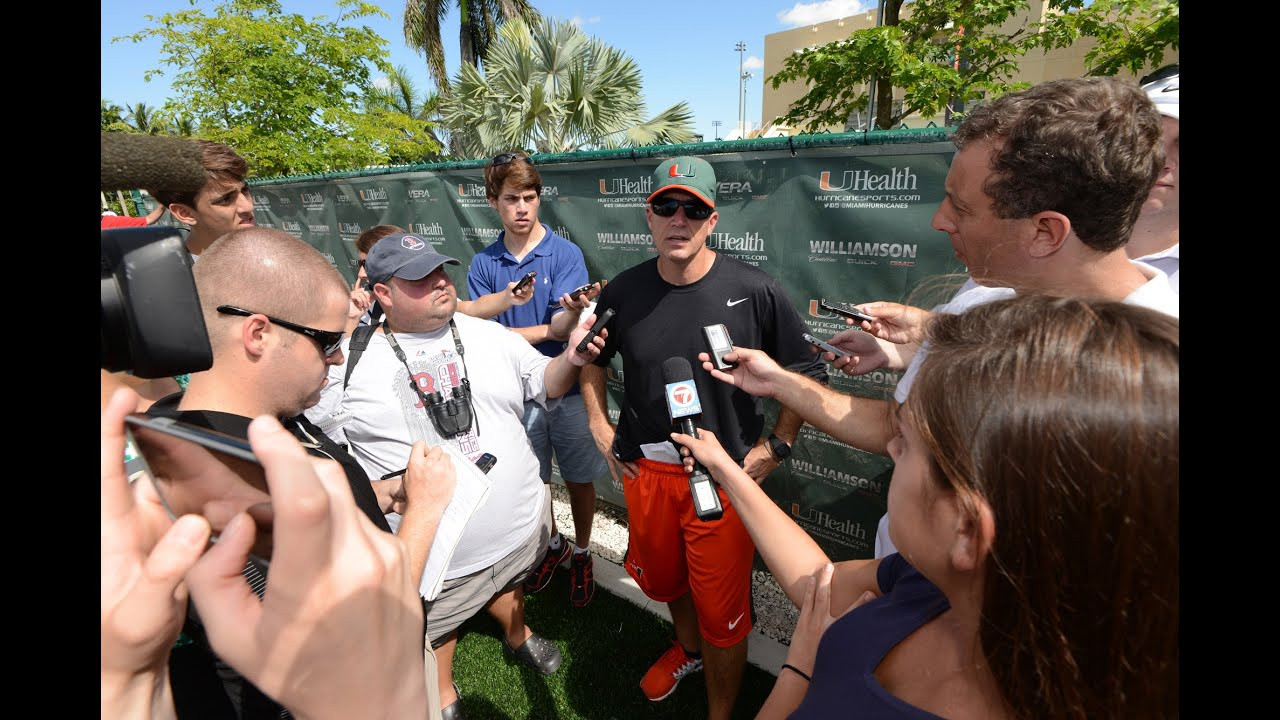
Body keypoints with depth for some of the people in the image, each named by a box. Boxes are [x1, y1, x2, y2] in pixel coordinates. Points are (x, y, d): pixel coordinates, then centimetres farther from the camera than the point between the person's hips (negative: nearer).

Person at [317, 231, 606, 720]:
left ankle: (517, 636, 65)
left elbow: (543, 384, 2)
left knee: (508, 588, 32)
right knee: (431, 629, 24)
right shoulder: (350, 365, -15)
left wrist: (570, 359, -18)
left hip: (519, 527, 3)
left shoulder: (490, 336, -5)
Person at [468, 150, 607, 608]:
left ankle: (582, 553, 38)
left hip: (567, 388, -2)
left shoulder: (565, 254, -10)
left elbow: (563, 328, -20)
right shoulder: (484, 264, -2)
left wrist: (575, 309, -42)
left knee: (579, 479, 12)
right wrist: (545, 330, -15)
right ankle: (553, 544, 46)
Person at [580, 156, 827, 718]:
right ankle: (687, 649, 61)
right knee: (664, 581, 27)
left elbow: (808, 375, -3)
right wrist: (599, 426, 6)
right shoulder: (623, 292, -6)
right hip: (646, 470, 4)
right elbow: (591, 358, 13)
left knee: (722, 613, 10)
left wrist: (775, 448, -8)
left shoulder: (754, 292, -15)